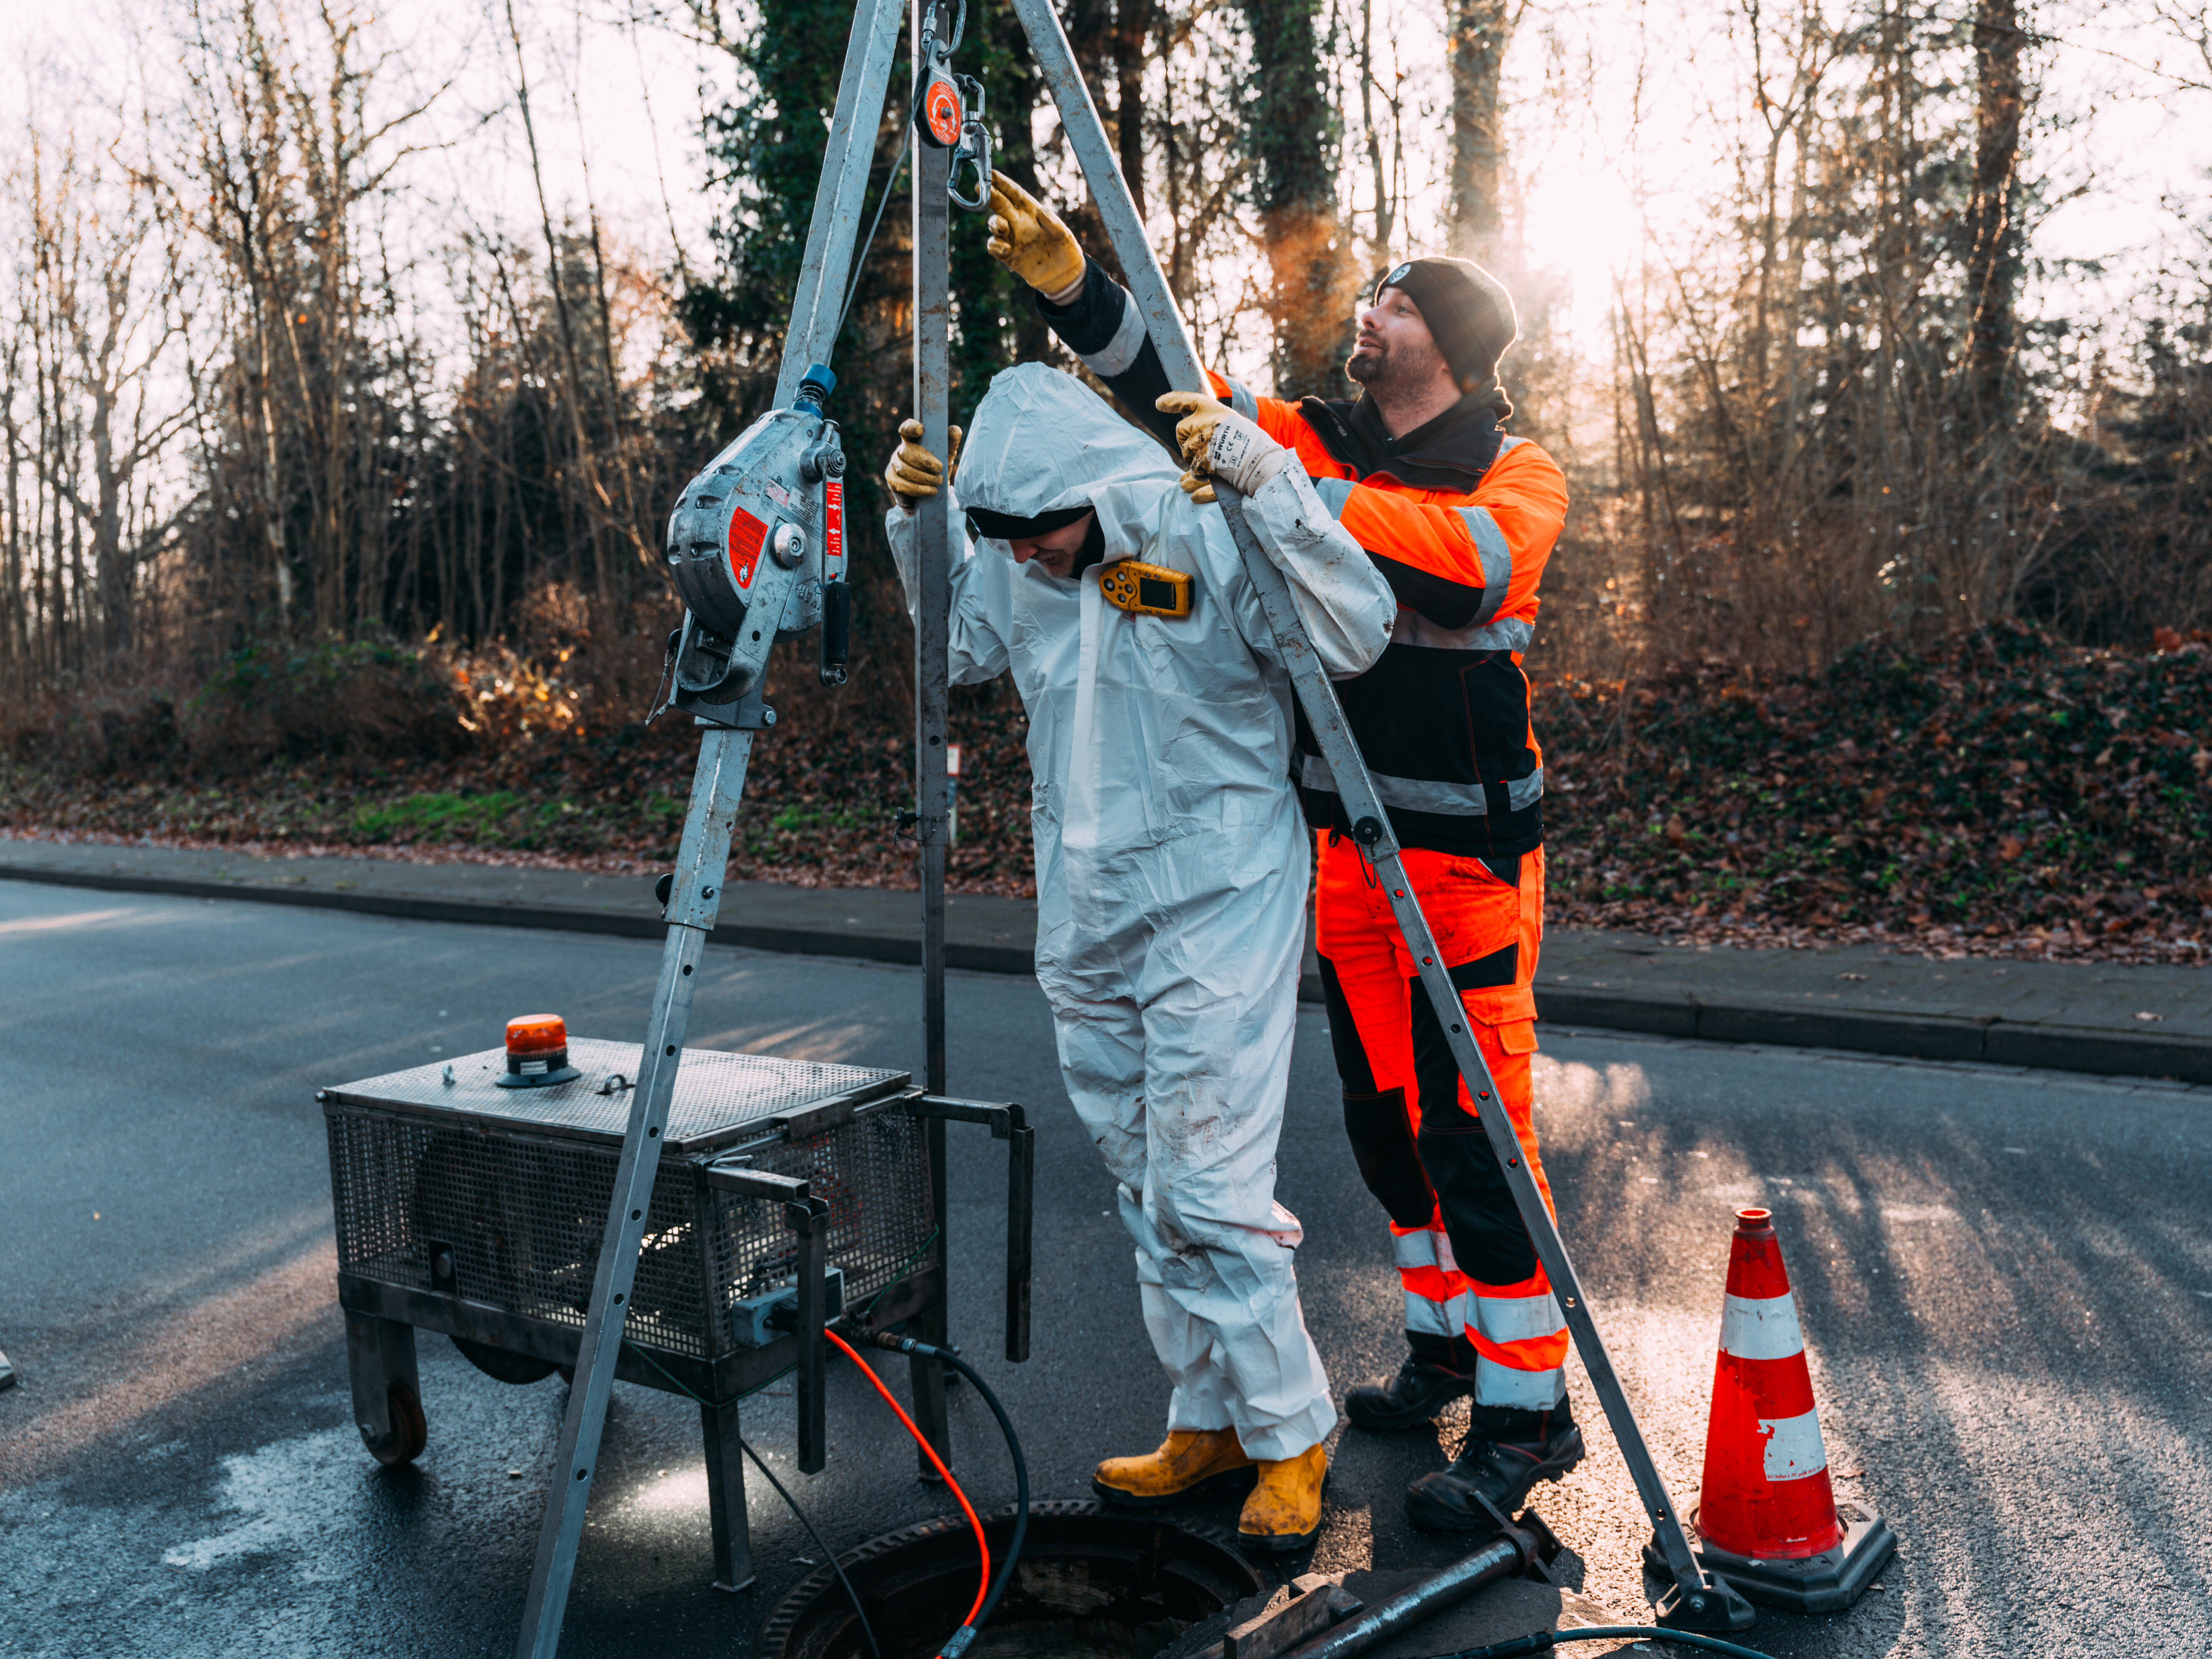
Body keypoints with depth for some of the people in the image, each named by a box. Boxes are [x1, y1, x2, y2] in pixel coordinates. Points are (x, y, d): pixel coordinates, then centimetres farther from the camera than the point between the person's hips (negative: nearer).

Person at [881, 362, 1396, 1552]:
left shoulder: (1205, 534, -13)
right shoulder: (1015, 563, 5)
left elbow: (1356, 638, -21)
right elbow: (957, 651, 21)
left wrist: (1269, 484, -30)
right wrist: (913, 520, 7)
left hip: (1216, 905, -7)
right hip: (1086, 919, 7)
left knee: (1206, 1190, -6)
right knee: (1146, 1191, 14)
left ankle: (1289, 1434, 14)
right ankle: (1210, 1424, 29)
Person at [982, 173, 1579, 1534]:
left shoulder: (1521, 478, -5)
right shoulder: (1313, 443, 10)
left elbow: (1465, 558, -27)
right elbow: (1173, 391, 2)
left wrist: (1272, 472, -36)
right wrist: (1069, 282, -13)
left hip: (1467, 849, -6)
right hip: (1345, 843, 6)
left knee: (1473, 1126, -6)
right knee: (1384, 1115, 14)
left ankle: (1529, 1410, 8)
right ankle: (1447, 1344, 32)